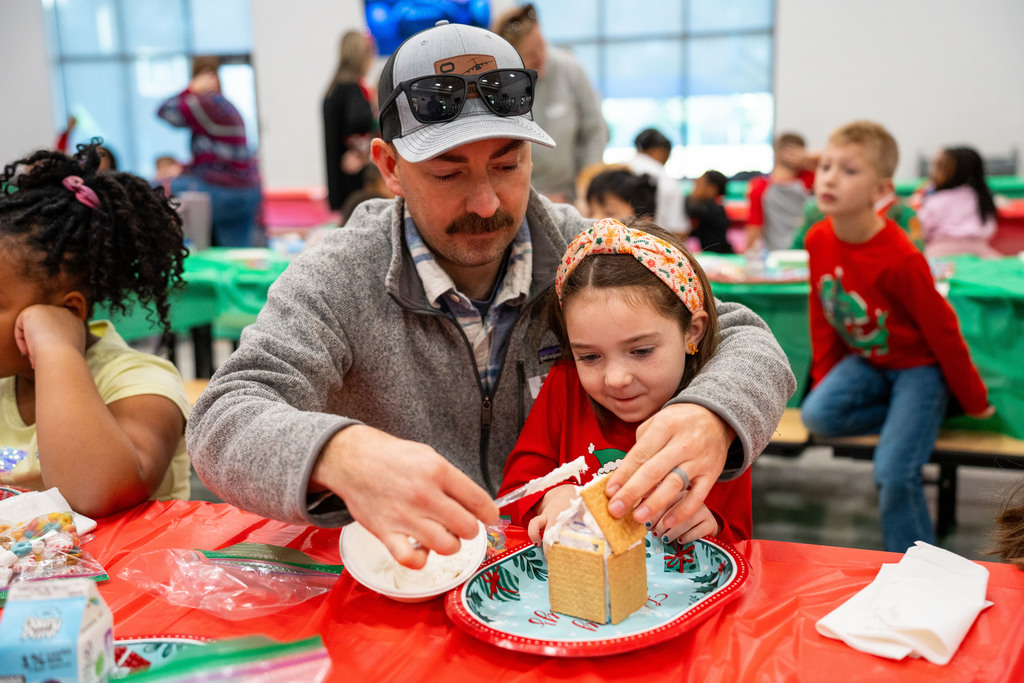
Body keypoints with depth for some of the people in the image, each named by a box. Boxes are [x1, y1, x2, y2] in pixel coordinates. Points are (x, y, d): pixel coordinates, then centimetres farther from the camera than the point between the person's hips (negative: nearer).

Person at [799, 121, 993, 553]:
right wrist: (825, 379, 7)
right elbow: (821, 313, 4)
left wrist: (974, 401, -6)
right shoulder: (819, 240, -10)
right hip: (865, 359, 6)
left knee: (894, 475, -16)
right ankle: (914, 421, 4)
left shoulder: (901, 259, -29)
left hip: (918, 364, -6)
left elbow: (942, 331, -18)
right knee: (817, 415, -20)